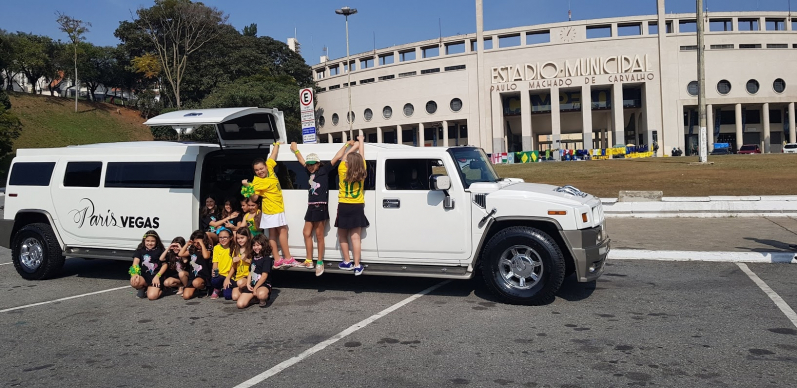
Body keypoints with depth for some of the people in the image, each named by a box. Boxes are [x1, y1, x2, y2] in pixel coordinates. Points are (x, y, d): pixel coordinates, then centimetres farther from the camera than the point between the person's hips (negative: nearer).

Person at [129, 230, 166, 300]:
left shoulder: (160, 250, 4)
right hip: (143, 277, 3)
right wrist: (135, 273, -23)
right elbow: (135, 262, -3)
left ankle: (159, 290, 15)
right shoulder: (140, 250, 10)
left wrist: (157, 276, -12)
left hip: (155, 277, -2)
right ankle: (142, 288, 5)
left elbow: (164, 265, 1)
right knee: (134, 282, -33)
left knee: (152, 296, -24)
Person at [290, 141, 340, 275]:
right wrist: (295, 149, 38)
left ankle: (320, 263, 7)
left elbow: (337, 157, -3)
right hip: (311, 207, 7)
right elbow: (302, 161, 30)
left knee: (319, 236, -1)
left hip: (320, 208, -7)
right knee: (307, 233, 9)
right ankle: (309, 261, 18)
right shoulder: (311, 173, 15)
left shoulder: (324, 171, -2)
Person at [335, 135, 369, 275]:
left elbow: (339, 156, 5)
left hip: (344, 207, -2)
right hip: (357, 207, 2)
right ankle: (357, 266, -2)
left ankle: (347, 262, 18)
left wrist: (348, 145, 19)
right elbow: (361, 156, 8)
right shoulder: (362, 172, -6)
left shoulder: (342, 170, -11)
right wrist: (361, 141, 22)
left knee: (343, 236, 14)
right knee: (355, 237, 1)